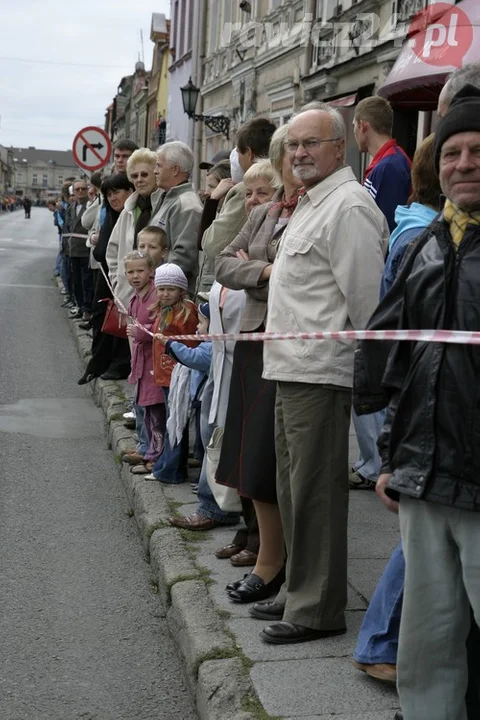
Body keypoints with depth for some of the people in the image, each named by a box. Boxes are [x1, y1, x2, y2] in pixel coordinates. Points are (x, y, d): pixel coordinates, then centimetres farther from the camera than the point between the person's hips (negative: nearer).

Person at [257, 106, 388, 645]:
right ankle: (297, 590, 32)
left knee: (315, 492, -2)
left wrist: (368, 372, -13)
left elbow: (366, 298, -17)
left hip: (321, 372, -10)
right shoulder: (311, 203, 19)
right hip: (291, 370, 11)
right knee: (292, 487, 18)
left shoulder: (348, 206, -14)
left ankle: (317, 609, 9)